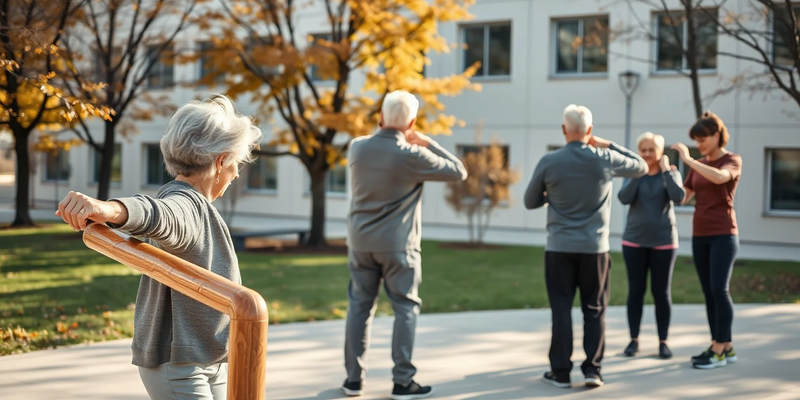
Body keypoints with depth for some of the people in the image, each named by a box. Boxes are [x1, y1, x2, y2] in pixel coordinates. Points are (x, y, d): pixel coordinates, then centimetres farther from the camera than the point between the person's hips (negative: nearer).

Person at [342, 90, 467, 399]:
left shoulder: (357, 147, -2)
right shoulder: (412, 156, -15)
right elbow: (459, 172, -5)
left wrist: (404, 142, 16)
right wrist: (426, 142, 1)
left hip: (360, 242, 4)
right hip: (396, 244, -4)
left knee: (360, 305, 11)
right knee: (405, 308, 4)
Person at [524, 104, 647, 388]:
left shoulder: (549, 162, -6)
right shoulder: (605, 160, -5)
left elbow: (530, 202, 5)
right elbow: (641, 167, 13)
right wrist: (608, 144, 12)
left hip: (560, 248, 0)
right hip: (595, 247, 0)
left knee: (561, 309, 5)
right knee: (594, 310, 9)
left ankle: (560, 372, 8)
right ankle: (592, 368, 6)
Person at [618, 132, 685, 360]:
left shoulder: (671, 173, 0)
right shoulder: (633, 174, 2)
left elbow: (679, 198, -18)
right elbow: (624, 198, -14)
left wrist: (666, 170, -14)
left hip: (663, 241, -1)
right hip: (634, 241, 1)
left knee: (662, 292, 2)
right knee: (636, 290, 4)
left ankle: (663, 342, 10)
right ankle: (634, 340, 11)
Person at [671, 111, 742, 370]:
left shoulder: (732, 161, -4)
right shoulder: (699, 165, 14)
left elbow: (720, 177, -28)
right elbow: (683, 197, 13)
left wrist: (688, 160, -24)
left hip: (723, 235, -6)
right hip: (700, 236, 7)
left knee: (719, 290, -11)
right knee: (708, 292, 6)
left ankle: (718, 351, -8)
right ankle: (725, 346, 12)